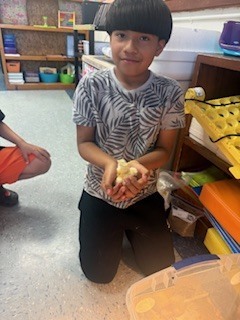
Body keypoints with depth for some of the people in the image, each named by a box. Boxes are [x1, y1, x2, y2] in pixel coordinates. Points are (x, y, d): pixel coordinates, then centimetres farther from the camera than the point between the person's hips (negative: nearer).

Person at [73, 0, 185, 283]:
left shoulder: (170, 92, -15)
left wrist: (138, 164, -32)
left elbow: (164, 150, -9)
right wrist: (110, 163, -33)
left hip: (145, 195, 2)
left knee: (160, 270, 17)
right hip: (100, 192, 0)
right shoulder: (91, 86, -17)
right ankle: (117, 229, 40)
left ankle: (129, 227, 43)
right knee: (98, 273, 11)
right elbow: (84, 143, -11)